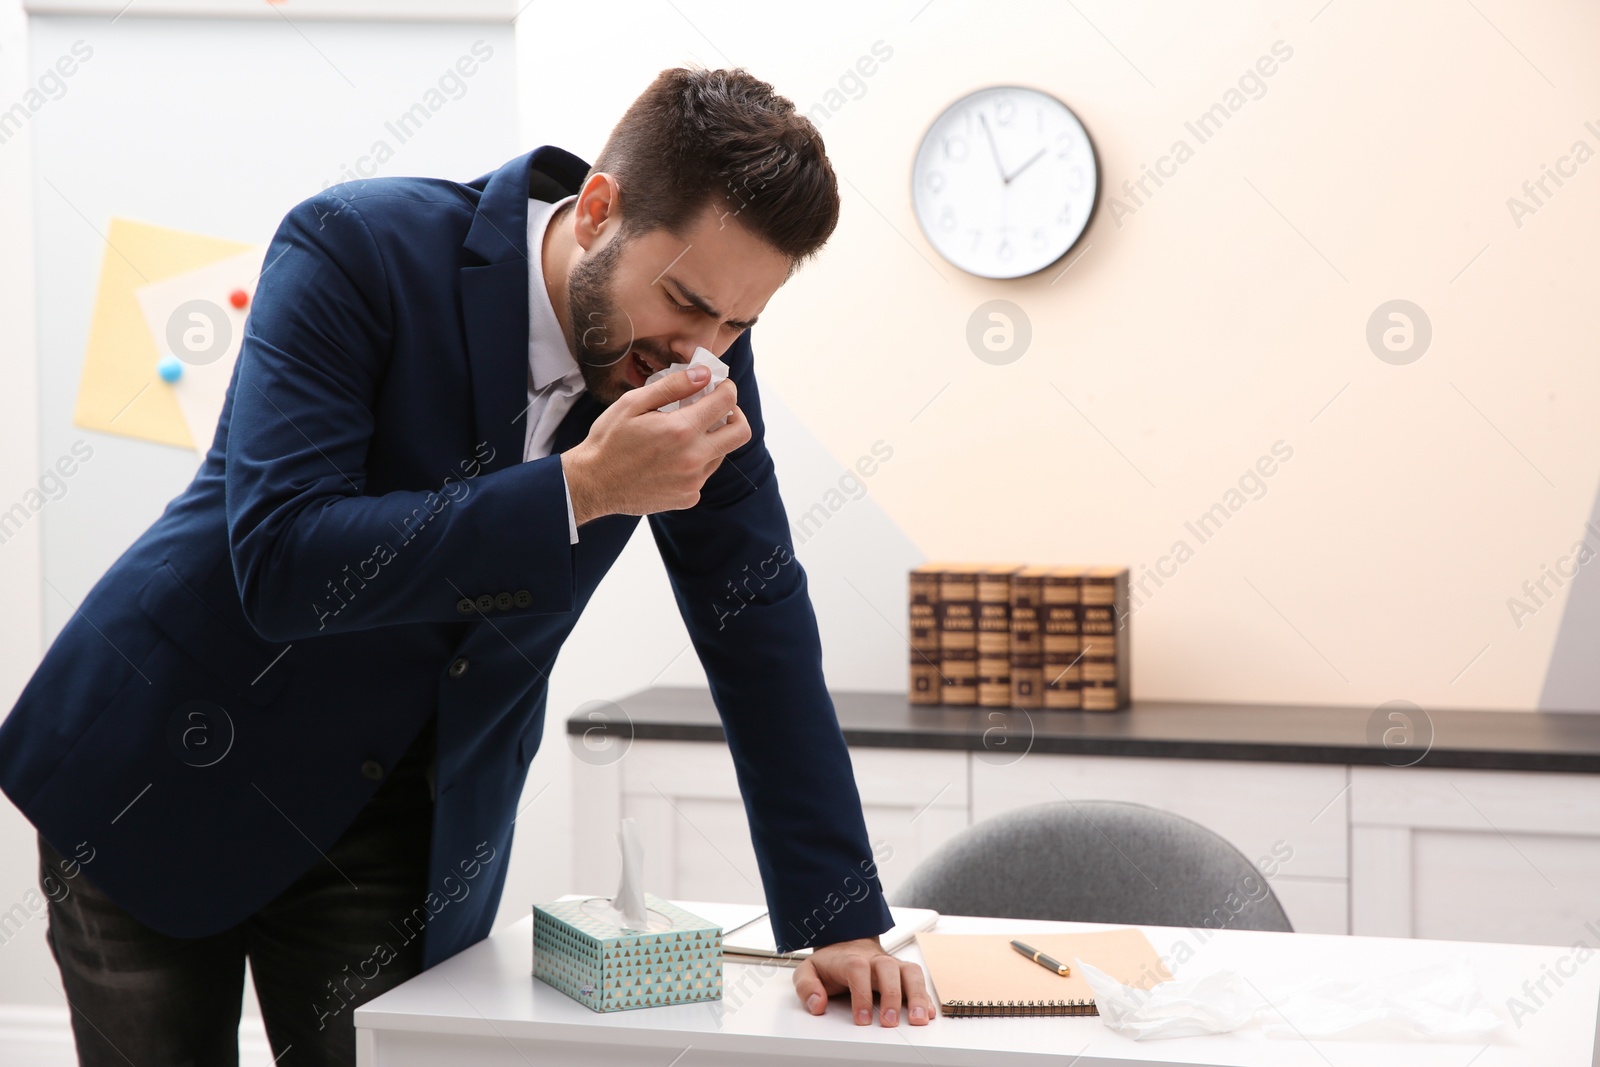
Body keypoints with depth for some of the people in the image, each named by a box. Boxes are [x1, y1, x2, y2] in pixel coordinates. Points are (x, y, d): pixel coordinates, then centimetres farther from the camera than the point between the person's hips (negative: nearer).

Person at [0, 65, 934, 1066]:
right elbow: (281, 563, -30)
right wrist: (581, 487, -36)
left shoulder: (703, 352, -8)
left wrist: (842, 920, -8)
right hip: (165, 773, -3)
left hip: (404, 833, 4)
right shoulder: (356, 247, -22)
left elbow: (759, 619, -3)